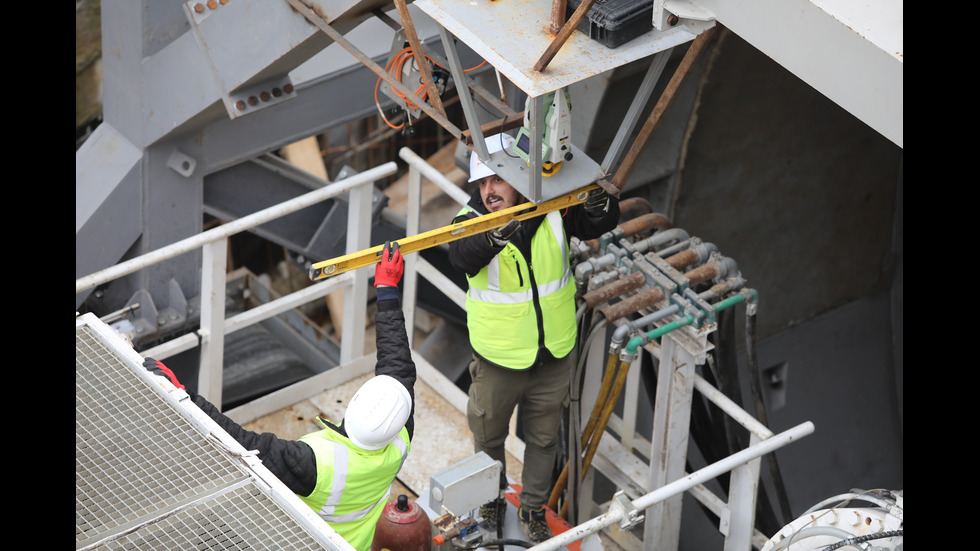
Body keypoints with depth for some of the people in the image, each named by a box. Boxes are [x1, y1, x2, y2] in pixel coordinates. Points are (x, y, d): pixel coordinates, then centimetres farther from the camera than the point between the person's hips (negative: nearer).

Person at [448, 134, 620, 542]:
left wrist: (598, 204, -41)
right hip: (498, 360, -2)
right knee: (489, 433, 19)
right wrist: (497, 235, -62)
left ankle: (533, 508, 40)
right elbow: (463, 255, -41)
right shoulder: (472, 221, -20)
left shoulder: (551, 208, -12)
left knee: (543, 438, 19)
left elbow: (602, 224, -16)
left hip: (554, 355, 2)